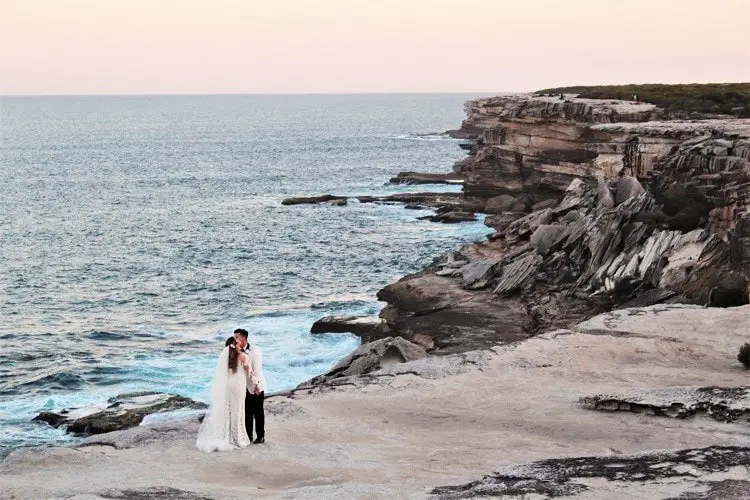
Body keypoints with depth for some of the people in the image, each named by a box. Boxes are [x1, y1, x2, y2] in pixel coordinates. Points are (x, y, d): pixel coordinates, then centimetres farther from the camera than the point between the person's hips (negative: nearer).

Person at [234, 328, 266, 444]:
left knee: (258, 412, 3)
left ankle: (261, 436, 11)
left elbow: (257, 368, -15)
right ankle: (248, 435, 19)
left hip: (256, 387, -5)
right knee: (247, 413, 9)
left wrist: (257, 385, -18)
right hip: (244, 387, 5)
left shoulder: (255, 350, -13)